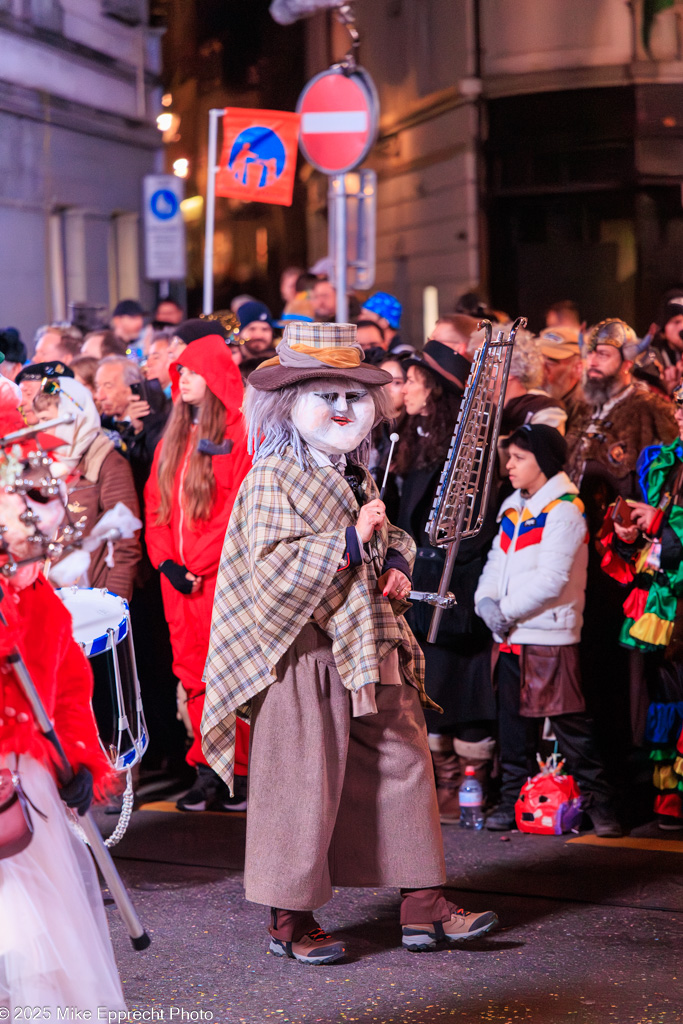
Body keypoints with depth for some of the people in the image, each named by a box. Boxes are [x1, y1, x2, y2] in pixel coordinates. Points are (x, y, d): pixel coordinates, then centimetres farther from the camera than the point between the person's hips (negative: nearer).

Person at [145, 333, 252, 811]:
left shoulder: (241, 435, -4)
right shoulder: (173, 439, 18)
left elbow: (240, 510, -11)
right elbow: (156, 504, 15)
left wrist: (198, 564, -12)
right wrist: (166, 561, -1)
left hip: (224, 574, -6)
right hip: (178, 576, 6)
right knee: (193, 673, 4)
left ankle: (229, 772, -2)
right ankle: (209, 771, 8)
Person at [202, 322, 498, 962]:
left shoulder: (356, 475, 15)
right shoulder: (272, 477, -11)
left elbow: (389, 539, 29)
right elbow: (272, 568, -21)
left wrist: (395, 562, 6)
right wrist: (349, 541, -24)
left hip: (372, 648, 8)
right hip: (305, 651, -8)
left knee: (404, 765, 9)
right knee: (303, 782, -1)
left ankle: (422, 905, 17)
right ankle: (289, 918, 13)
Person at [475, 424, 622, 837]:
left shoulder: (564, 509, -12)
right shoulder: (513, 507, 14)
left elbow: (552, 579, -19)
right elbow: (497, 562, 14)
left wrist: (507, 610, -13)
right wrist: (486, 600, -5)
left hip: (550, 635, -8)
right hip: (512, 635, 8)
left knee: (570, 723, -5)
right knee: (513, 721, 12)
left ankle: (600, 803, 3)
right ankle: (513, 800, 21)